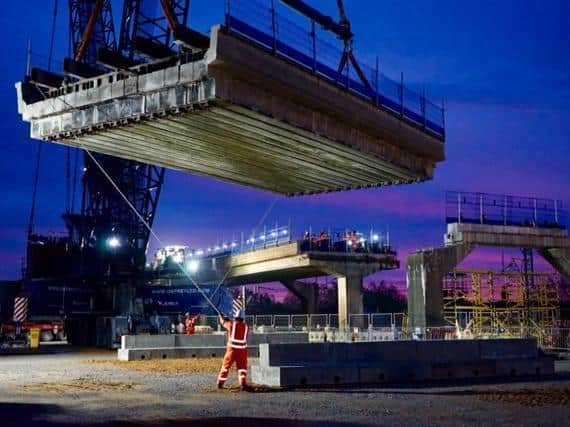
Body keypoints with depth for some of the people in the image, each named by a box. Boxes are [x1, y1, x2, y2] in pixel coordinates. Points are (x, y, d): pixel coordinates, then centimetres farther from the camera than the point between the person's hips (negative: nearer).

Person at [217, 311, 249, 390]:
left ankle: (220, 383, 20)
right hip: (242, 349, 1)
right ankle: (243, 384, -5)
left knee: (226, 366, 12)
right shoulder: (245, 326, 3)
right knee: (242, 367, 9)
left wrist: (221, 317, 39)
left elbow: (223, 322, 15)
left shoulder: (232, 324, -2)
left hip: (232, 349, -1)